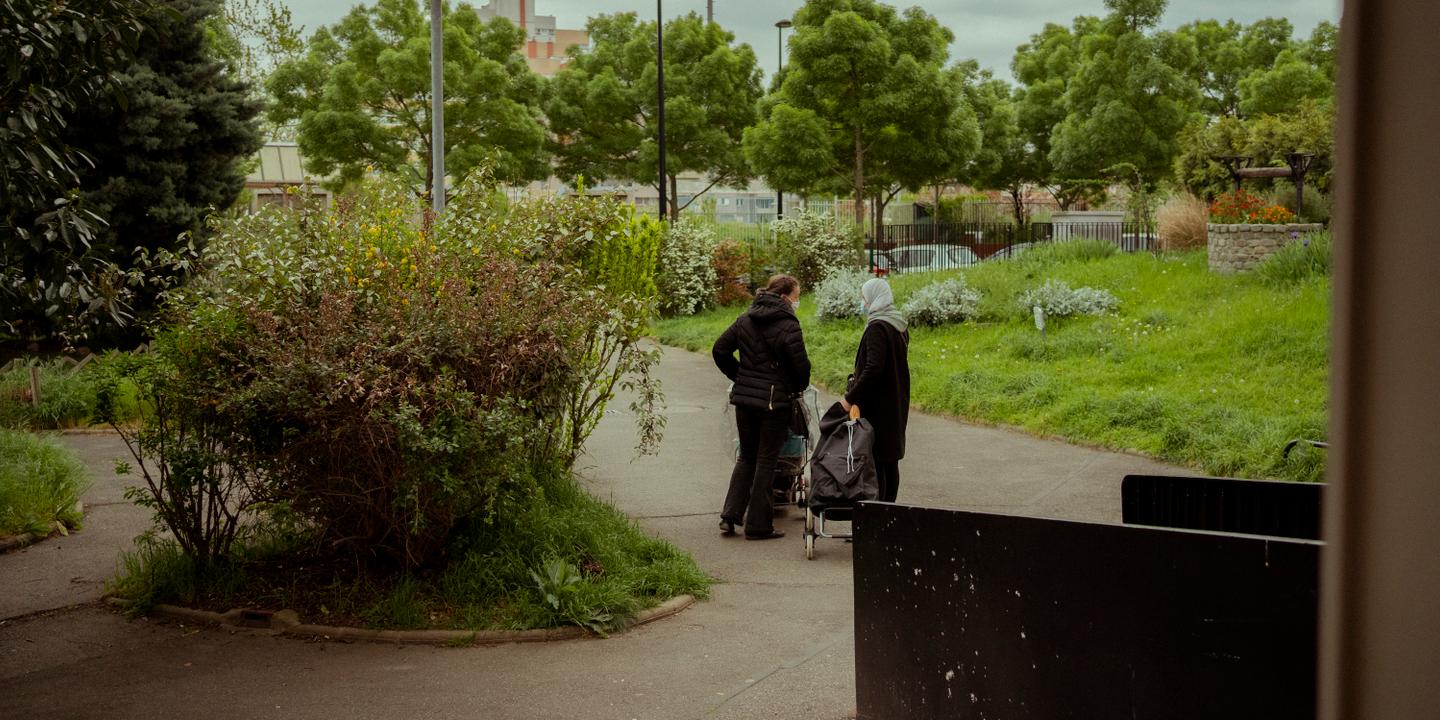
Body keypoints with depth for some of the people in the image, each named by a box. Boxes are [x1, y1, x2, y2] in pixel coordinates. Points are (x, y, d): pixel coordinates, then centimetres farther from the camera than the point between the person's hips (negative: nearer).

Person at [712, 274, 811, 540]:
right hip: (774, 400, -6)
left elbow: (720, 349, 8)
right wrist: (799, 387, 6)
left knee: (747, 456, 18)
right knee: (766, 460, 2)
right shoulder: (788, 325, -13)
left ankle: (730, 516, 11)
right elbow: (801, 365, -14)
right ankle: (758, 525, 7)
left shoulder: (745, 319, 8)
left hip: (744, 398, 6)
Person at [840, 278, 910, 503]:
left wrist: (850, 397, -20)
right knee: (890, 461, 13)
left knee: (874, 461, -6)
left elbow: (873, 368, -25)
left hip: (877, 407, -9)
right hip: (896, 405, 9)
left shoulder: (877, 328, -17)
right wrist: (857, 379, 18)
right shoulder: (900, 326, 11)